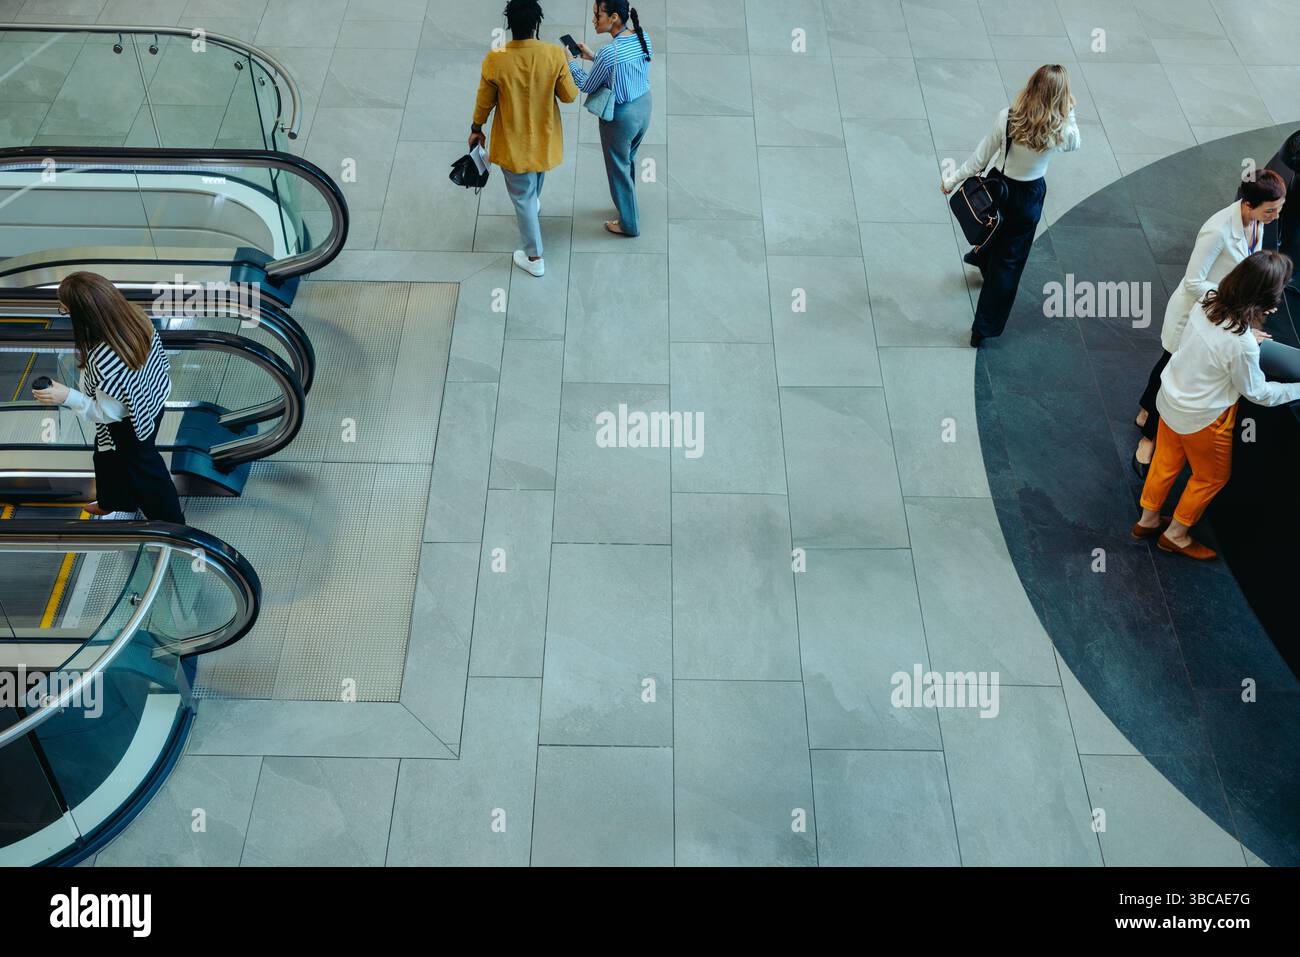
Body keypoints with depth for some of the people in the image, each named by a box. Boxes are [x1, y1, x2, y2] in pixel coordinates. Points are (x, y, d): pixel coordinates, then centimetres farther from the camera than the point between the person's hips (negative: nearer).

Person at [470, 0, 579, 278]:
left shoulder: (495, 60, -23)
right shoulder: (555, 54, -22)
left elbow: (484, 102, -9)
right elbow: (570, 96, -9)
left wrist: (476, 129, 10)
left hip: (513, 143, -2)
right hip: (545, 138, 2)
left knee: (522, 197, 14)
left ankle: (534, 258, 23)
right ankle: (534, 205, 67)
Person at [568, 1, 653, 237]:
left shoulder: (609, 52, -31)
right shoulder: (643, 37, -8)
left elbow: (587, 86, -15)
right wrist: (593, 57, 7)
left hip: (621, 117, -7)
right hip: (644, 107, 7)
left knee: (619, 169, 16)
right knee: (628, 161, 30)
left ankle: (629, 224, 33)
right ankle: (626, 203, 53)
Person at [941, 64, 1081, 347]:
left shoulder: (1007, 117, -21)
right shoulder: (1061, 130, -20)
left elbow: (981, 157, -11)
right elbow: (1076, 144, 6)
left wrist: (953, 180, 1)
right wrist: (1068, 113, 1)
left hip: (1000, 186, 1)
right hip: (1031, 196, -1)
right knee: (1009, 261, 10)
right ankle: (984, 328, 16)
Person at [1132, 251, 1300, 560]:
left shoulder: (1206, 304, -15)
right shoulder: (1241, 344, -34)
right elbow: (1257, 392, -16)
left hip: (1170, 400, 6)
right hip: (1202, 419, -6)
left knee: (1166, 464, 26)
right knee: (1212, 477, 20)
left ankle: (1148, 520, 46)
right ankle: (1176, 535, 37)